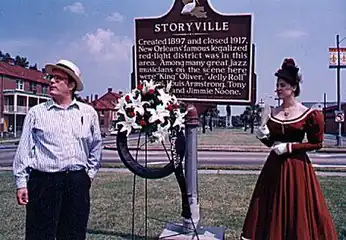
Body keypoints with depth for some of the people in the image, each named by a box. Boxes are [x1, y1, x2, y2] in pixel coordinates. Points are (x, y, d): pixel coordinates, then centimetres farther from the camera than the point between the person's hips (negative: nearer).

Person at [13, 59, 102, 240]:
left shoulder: (89, 113, 7)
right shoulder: (36, 113, 4)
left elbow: (95, 146, 15)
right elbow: (24, 150, 3)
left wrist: (90, 173, 12)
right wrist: (21, 182, 0)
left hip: (78, 183, 2)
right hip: (43, 182, -1)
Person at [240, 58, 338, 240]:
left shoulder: (308, 114, -7)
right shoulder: (272, 113, 5)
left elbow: (317, 143, -5)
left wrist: (290, 147, -14)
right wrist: (263, 137, -9)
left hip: (297, 166, -4)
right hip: (274, 165, 4)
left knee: (297, 210, 5)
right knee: (272, 209, 10)